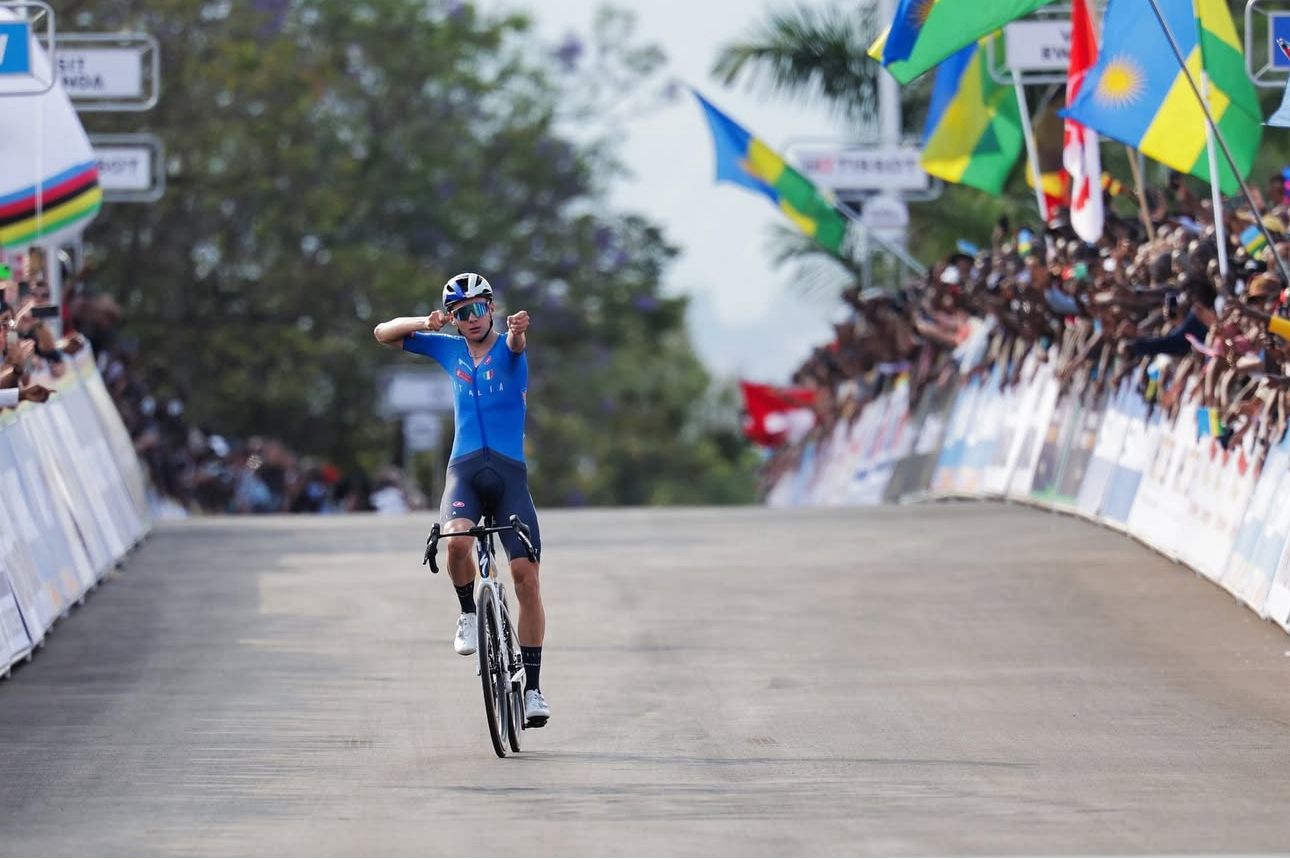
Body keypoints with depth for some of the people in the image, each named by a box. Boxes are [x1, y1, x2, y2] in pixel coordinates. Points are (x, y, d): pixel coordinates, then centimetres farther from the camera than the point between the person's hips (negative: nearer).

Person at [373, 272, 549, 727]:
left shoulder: (506, 348, 3)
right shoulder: (449, 349, 13)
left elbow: (516, 344, -22)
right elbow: (384, 333, 15)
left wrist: (520, 329, -48)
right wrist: (426, 324, -6)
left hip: (510, 472, -1)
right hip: (464, 468, 1)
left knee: (526, 575, -10)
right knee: (456, 540, -31)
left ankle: (532, 686, -3)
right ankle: (468, 612, -2)